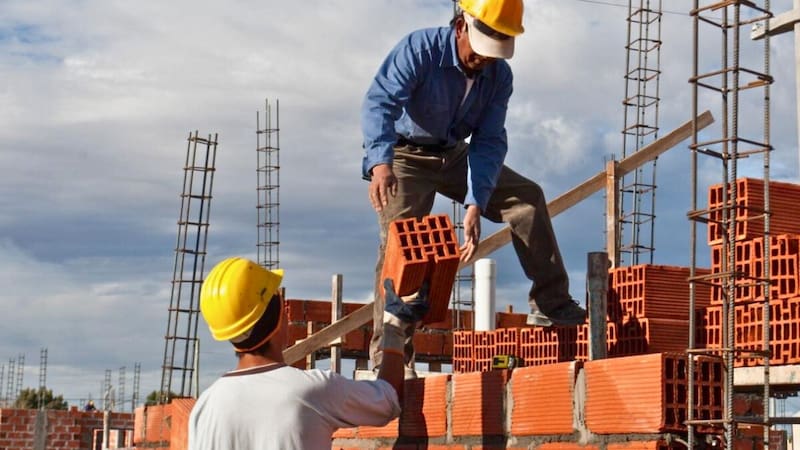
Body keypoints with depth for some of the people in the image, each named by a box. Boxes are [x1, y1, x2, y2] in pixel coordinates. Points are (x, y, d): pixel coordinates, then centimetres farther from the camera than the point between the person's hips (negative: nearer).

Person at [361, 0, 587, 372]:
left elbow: (489, 142, -13)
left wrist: (475, 205, -27)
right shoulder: (420, 49, -25)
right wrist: (380, 162, -55)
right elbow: (379, 102, -37)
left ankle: (551, 306, 2)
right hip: (405, 156, -5)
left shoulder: (499, 75, -9)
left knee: (527, 197, -4)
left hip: (454, 156, 5)